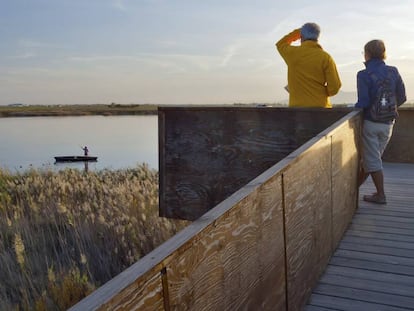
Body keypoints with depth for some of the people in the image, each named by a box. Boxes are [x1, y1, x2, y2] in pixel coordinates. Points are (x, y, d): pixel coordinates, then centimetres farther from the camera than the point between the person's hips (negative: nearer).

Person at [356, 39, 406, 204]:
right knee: (372, 157, 16)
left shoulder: (364, 75, -13)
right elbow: (402, 98, 4)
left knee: (372, 160, 5)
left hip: (370, 122, -5)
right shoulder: (393, 72, 1)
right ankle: (355, 185, 30)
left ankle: (380, 195, 8)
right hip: (388, 124, 5)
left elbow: (363, 102, -18)